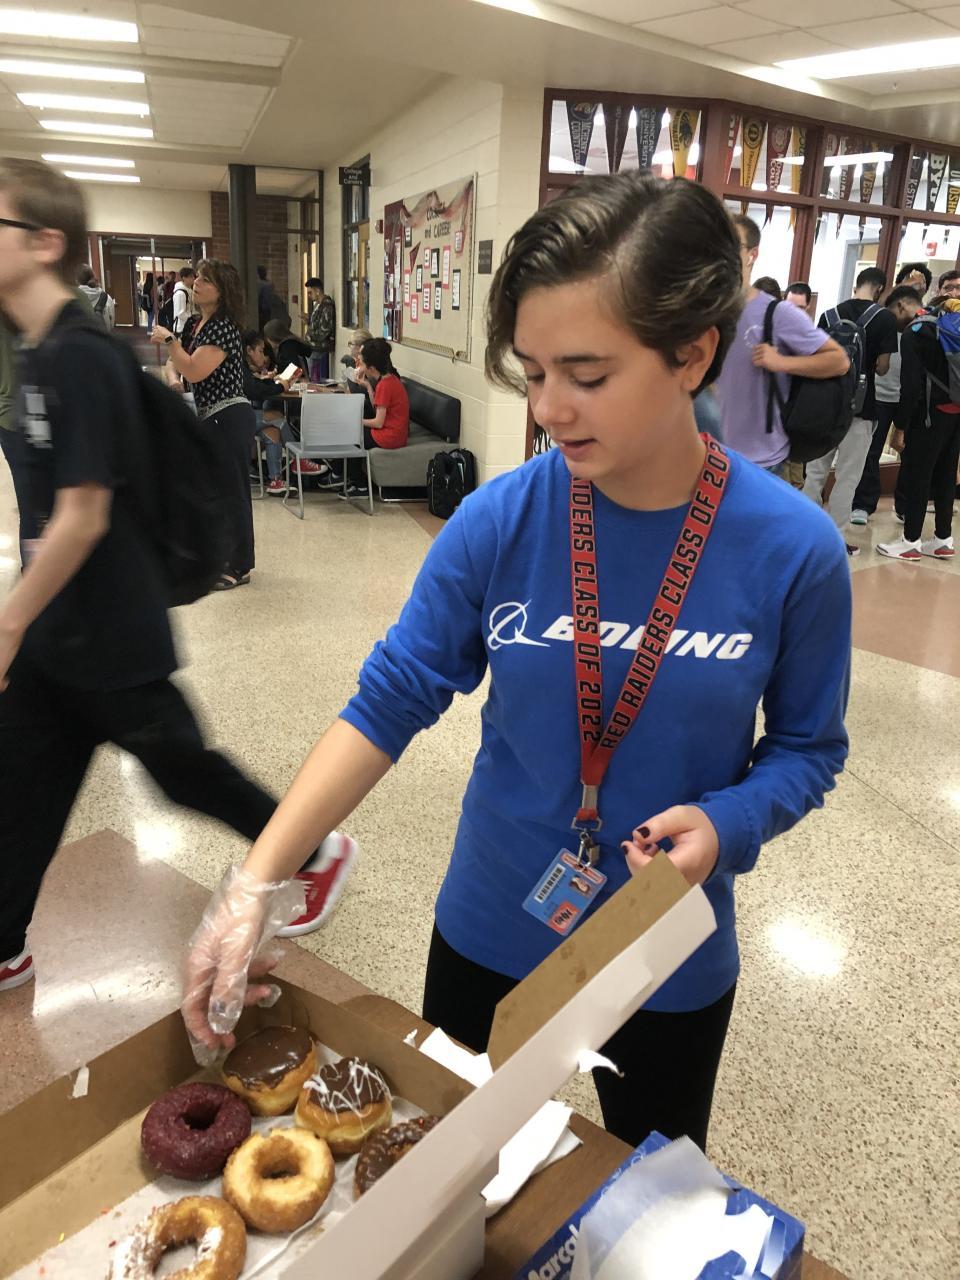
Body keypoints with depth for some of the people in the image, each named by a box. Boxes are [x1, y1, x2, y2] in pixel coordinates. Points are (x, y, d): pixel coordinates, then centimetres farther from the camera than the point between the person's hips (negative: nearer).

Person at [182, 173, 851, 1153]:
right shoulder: (500, 521, -18)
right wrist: (255, 886, -19)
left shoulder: (792, 548, -19)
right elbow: (389, 702, -13)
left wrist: (725, 824, -26)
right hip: (490, 928, 1)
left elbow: (806, 745, -6)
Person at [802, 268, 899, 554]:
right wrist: (869, 363, 11)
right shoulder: (884, 317, -7)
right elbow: (882, 367, -9)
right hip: (860, 405, -3)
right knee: (847, 477, 4)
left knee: (816, 471, 14)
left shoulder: (830, 314, 3)